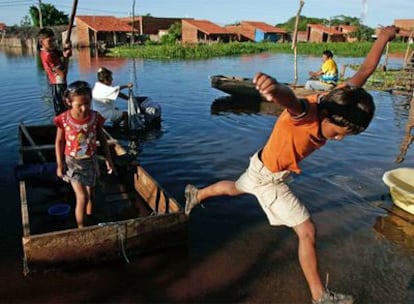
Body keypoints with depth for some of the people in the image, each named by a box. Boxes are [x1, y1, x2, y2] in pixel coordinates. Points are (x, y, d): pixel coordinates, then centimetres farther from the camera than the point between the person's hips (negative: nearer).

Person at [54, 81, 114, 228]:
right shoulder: (64, 119, -18)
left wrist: (108, 158, 3)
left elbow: (102, 138, 1)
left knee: (90, 195, 16)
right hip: (72, 162, -3)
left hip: (90, 161, 3)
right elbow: (59, 142, -6)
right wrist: (59, 165, -4)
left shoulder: (95, 117, -13)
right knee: (82, 197, -8)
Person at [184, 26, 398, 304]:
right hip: (267, 175, -8)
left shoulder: (338, 102, -15)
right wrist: (275, 88, -86)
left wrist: (384, 37, 14)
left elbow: (365, 71, 0)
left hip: (277, 170, 8)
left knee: (236, 188, 33)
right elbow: (290, 98, -63)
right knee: (308, 232, -4)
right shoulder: (306, 113, -38)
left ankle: (197, 194, 57)